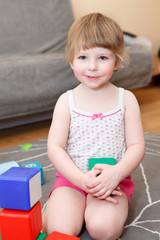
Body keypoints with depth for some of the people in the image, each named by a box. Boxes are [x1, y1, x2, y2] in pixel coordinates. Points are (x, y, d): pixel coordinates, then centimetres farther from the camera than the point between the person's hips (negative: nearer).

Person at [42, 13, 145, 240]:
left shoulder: (126, 99, -1)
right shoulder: (67, 101, -2)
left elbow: (137, 146, -3)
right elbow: (55, 147, -6)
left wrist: (117, 172, -23)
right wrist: (82, 179, -20)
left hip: (114, 179, 0)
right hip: (72, 178, 0)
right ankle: (53, 209, 9)